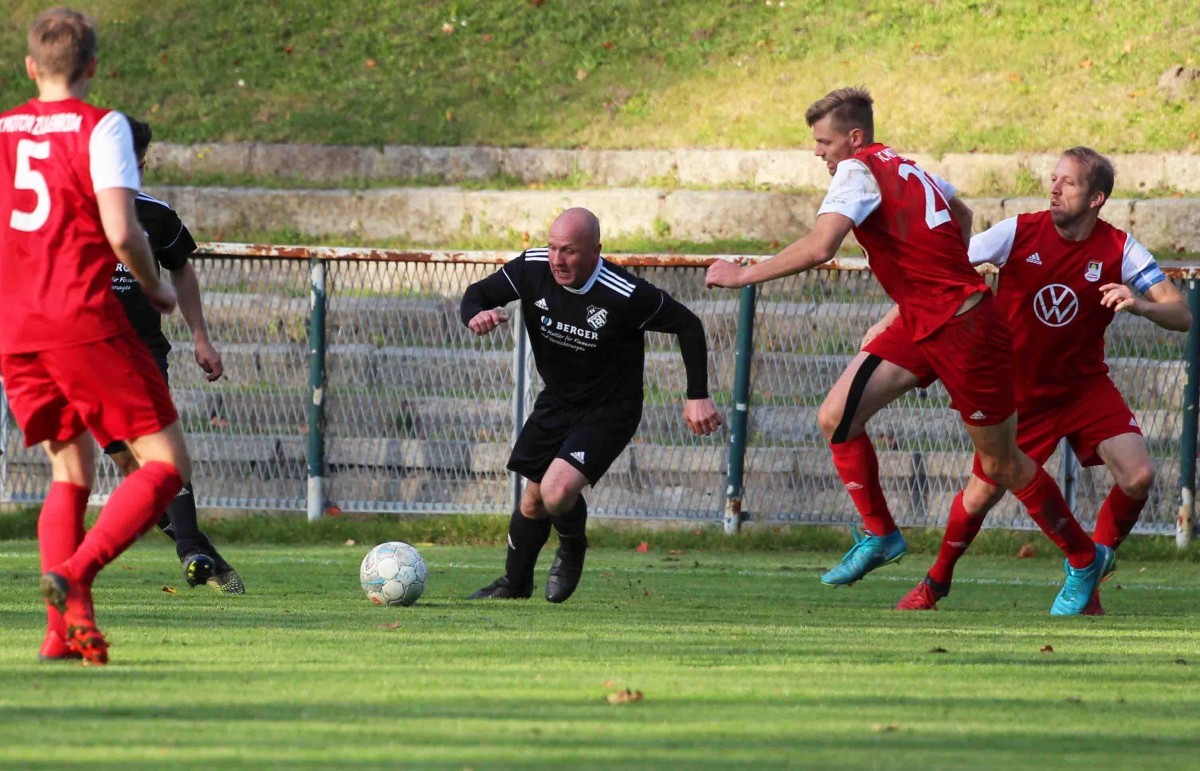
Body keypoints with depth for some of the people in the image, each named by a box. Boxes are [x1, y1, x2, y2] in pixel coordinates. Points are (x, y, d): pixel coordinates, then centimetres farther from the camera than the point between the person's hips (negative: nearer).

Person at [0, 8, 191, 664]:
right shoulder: (100, 127, -4)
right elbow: (120, 231, -14)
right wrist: (156, 289, 4)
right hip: (82, 320, -6)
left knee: (70, 471, 18)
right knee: (166, 463, 0)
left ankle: (66, 624, 1)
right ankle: (74, 573, -21)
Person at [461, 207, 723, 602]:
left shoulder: (625, 295, -29)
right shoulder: (533, 269, -16)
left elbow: (687, 325, -15)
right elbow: (477, 293, -2)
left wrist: (698, 396, -15)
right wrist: (477, 314, -27)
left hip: (608, 413, -5)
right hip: (556, 402, 5)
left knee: (558, 491, -25)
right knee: (533, 502, 16)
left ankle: (572, 548, 10)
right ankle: (515, 582, 42)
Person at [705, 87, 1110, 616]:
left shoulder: (858, 171, -17)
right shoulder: (903, 166, 10)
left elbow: (818, 248, -30)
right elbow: (959, 211, 28)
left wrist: (743, 274, -21)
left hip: (962, 329, -9)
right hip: (917, 323, 9)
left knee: (1001, 465, 3)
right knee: (835, 418, -3)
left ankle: (1085, 557, 19)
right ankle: (879, 535, 9)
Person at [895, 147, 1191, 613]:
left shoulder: (1119, 250, -13)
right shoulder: (1019, 233, -15)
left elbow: (1182, 316, -17)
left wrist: (1139, 305, -38)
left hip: (1085, 386, 1)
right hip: (1017, 390, -1)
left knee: (1138, 477, -18)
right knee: (982, 495, 3)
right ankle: (937, 581, 32)